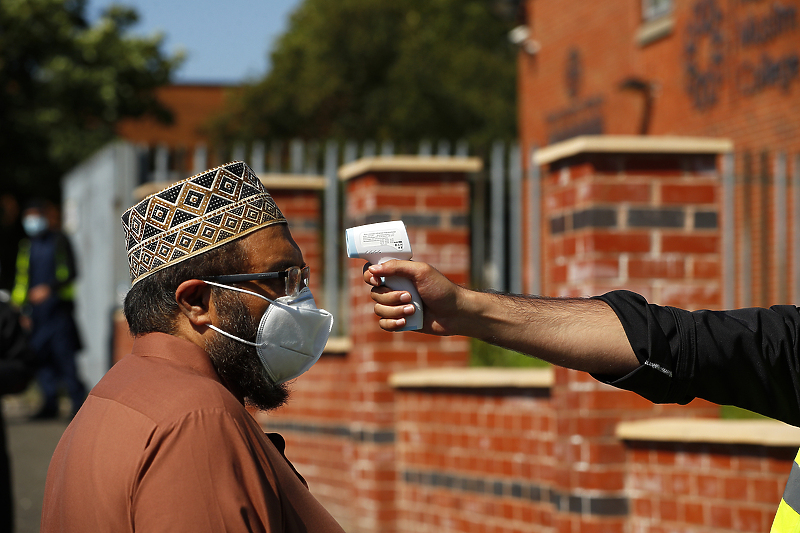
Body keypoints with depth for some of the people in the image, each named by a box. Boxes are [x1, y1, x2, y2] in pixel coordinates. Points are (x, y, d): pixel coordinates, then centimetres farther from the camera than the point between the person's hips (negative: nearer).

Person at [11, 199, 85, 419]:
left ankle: (78, 401, -6)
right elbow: (21, 278, 21)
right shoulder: (26, 246, 16)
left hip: (58, 306, -5)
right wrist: (23, 308, 15)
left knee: (64, 352, -11)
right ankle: (50, 403, 8)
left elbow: (69, 273, -6)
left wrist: (49, 288, -20)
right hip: (36, 309, 5)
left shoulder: (59, 240, 0)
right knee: (41, 355, 2)